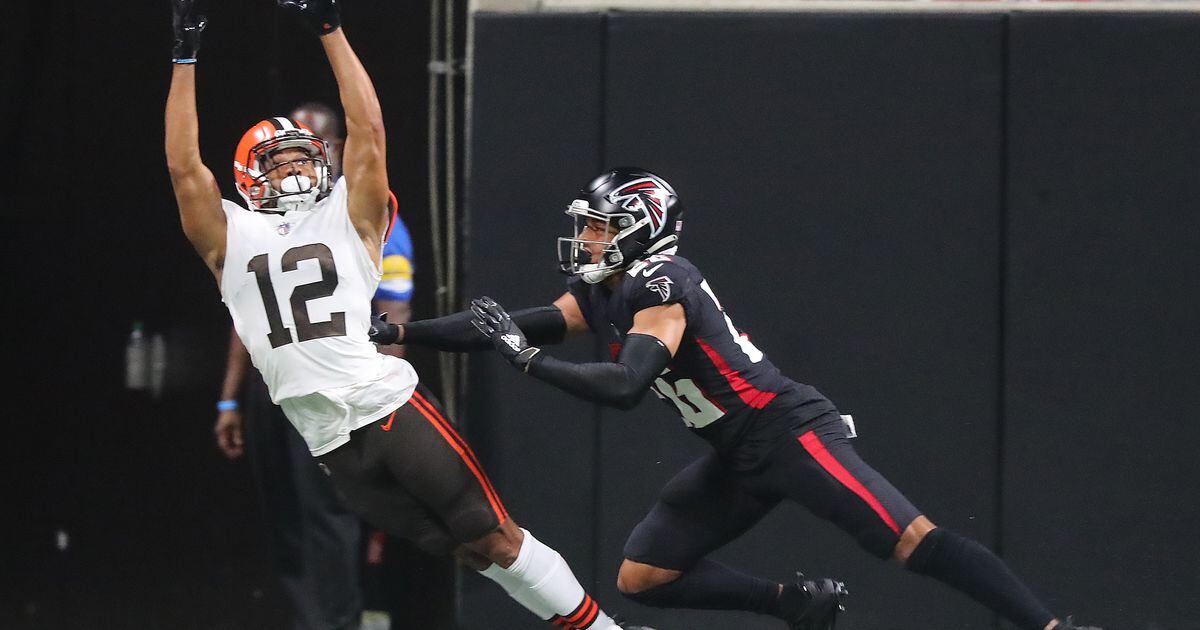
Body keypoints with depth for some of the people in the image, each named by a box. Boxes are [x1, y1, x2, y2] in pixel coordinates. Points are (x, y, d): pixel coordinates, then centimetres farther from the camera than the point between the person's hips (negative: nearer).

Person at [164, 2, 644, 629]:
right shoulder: (233, 241, 12)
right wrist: (186, 56, 1)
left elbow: (367, 130, 2)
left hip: (394, 409, 0)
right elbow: (184, 166, 3)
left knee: (495, 538, -2)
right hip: (332, 444, 0)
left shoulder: (346, 220, 12)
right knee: (470, 551, -2)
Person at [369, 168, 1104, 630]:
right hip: (740, 461, 10)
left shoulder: (659, 287, -17)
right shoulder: (602, 292, 10)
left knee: (913, 540, -21)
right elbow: (506, 327, 13)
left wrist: (527, 358, -22)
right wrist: (393, 333, 9)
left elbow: (623, 388, -30)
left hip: (790, 431, -10)